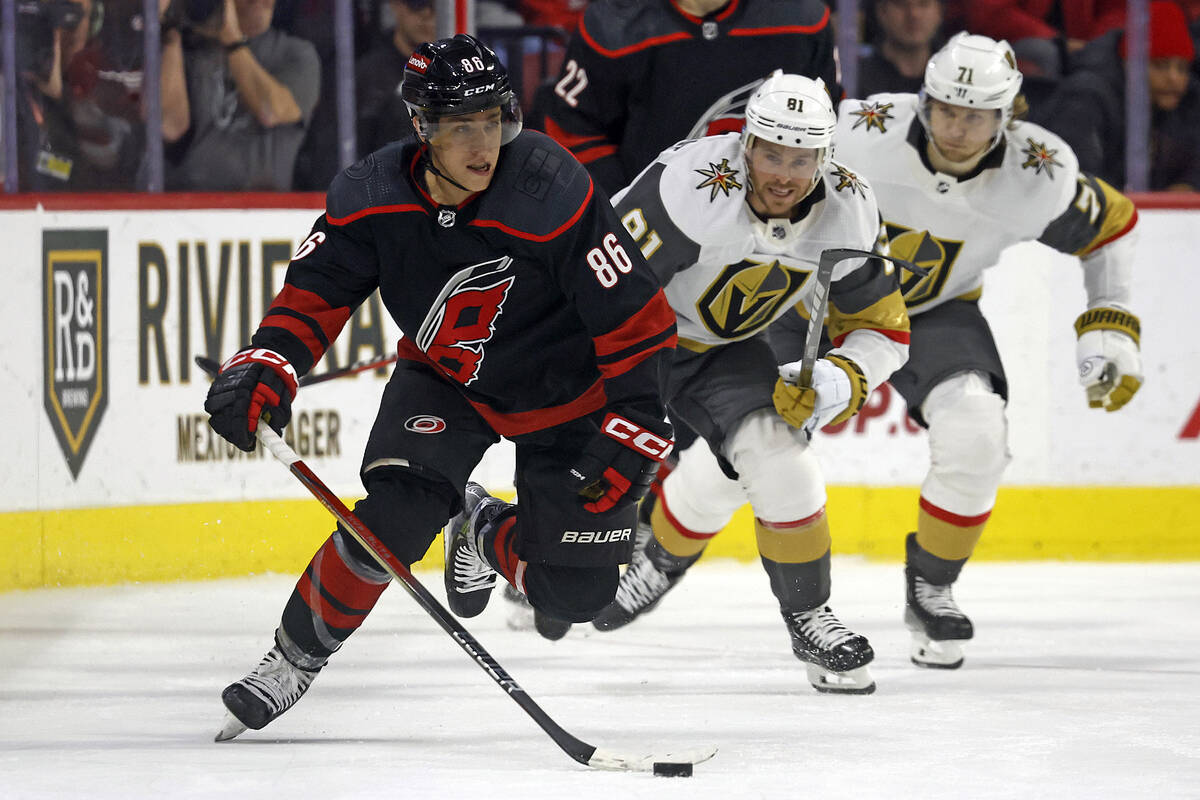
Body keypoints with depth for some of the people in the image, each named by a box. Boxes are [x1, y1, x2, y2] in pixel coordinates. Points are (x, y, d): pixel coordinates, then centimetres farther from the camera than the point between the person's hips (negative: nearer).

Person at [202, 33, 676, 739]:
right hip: (444, 379, 1)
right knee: (393, 519, -24)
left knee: (576, 592, -4)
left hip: (563, 395, -1)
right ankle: (297, 655, -2)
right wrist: (264, 370, -23)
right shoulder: (372, 198, -20)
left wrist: (633, 430, -29)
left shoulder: (554, 195, -31)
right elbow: (316, 291, -6)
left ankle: (487, 532, 30)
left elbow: (638, 318, -25)